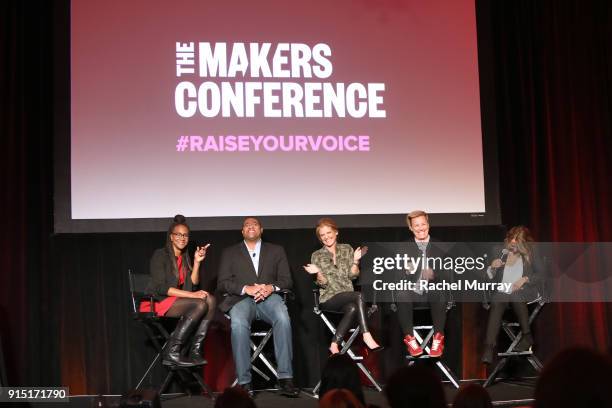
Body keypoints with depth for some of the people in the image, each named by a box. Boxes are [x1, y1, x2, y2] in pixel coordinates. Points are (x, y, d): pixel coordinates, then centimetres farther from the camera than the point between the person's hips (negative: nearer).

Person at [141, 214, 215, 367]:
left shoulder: (185, 258, 18)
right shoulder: (160, 255, -4)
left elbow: (193, 285, 7)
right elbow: (161, 288, -16)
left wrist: (197, 262, -4)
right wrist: (191, 295, -21)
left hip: (176, 301, 7)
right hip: (157, 302, -7)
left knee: (210, 300, -19)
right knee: (200, 305, -29)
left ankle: (195, 351, -25)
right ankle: (171, 353, -29)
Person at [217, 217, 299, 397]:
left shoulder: (276, 251, 23)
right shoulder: (230, 253, 20)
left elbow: (286, 280, 14)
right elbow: (223, 283, 8)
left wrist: (271, 287, -9)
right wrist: (246, 288, -10)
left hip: (269, 296, 1)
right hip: (241, 299, -1)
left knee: (283, 318, -34)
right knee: (238, 323, -36)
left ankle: (285, 378, -34)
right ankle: (244, 383, -34)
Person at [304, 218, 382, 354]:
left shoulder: (347, 249, 12)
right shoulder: (317, 256, 7)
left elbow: (353, 275, 4)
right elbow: (323, 284, -1)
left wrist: (355, 261, -11)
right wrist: (318, 272, -20)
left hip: (347, 296, 2)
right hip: (328, 298, -2)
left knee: (352, 308, -34)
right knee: (360, 296, -30)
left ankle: (335, 345, -31)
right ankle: (366, 336, -33)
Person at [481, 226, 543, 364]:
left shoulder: (531, 255, 13)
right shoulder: (499, 253, 17)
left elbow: (541, 275, 7)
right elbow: (489, 277, 17)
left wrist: (525, 279, -9)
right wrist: (492, 267, -5)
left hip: (523, 291, -1)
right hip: (501, 290, 1)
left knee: (517, 298, -38)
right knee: (496, 305, -33)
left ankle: (527, 336, -24)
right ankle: (489, 347, -43)